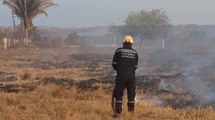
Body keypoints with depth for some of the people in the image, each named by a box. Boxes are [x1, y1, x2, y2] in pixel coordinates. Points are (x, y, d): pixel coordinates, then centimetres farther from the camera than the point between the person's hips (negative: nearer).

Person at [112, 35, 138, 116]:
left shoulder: (119, 51, -2)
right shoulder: (135, 53, 5)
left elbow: (114, 64, 1)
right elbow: (135, 66, 7)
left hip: (121, 76, -2)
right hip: (131, 76, 2)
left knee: (118, 94, 5)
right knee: (131, 94, 11)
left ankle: (118, 111, 2)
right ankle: (131, 111, 13)